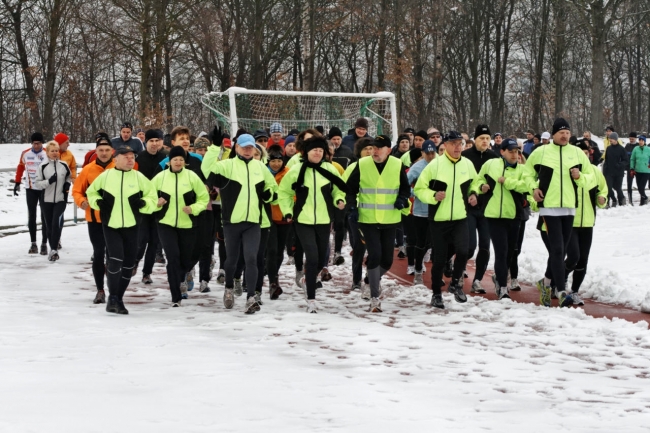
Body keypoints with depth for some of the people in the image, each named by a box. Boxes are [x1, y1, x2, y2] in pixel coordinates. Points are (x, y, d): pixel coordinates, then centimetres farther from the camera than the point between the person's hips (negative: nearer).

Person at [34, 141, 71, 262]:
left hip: (61, 200, -1)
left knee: (56, 223, -17)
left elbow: (69, 176, 17)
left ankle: (54, 250, -14)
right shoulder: (43, 166, -3)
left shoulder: (63, 165, 1)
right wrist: (48, 181, -19)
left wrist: (68, 184, -2)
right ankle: (53, 249, 22)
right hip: (46, 200, 1)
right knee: (49, 226, 8)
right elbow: (37, 182, -3)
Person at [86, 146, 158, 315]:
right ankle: (112, 298, -4)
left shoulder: (139, 177, 0)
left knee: (128, 264, 7)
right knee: (115, 259, -17)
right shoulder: (105, 176, -2)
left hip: (131, 227, 2)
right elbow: (91, 192, 12)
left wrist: (142, 203, -15)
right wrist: (98, 202, -7)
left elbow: (153, 198, 5)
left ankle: (119, 299, 24)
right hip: (110, 225, -2)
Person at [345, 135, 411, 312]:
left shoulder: (398, 166, -2)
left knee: (387, 259, 8)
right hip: (368, 219, -2)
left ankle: (370, 284, 35)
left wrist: (402, 199, -10)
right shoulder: (362, 165, -5)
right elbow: (350, 188, 5)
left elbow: (405, 188, 10)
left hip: (390, 221, 2)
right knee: (375, 256, -12)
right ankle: (374, 298, -3)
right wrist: (352, 207, -6)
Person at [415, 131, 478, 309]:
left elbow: (474, 184, 22)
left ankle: (455, 283, 8)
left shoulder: (468, 164, 2)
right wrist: (433, 196, -21)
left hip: (460, 218, 2)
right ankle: (436, 294, 24)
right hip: (439, 219, -2)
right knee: (439, 259, 4)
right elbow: (419, 188, -5)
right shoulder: (435, 164, -9)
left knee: (463, 250, -18)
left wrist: (473, 195, 2)